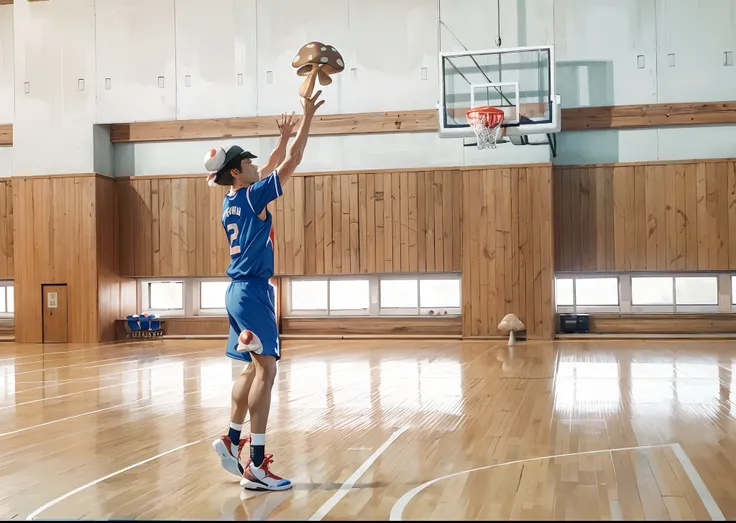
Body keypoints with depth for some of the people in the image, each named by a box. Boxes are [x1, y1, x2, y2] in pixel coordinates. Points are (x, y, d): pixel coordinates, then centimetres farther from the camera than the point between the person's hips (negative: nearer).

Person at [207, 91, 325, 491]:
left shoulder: (233, 201, 14)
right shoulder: (251, 196, -10)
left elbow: (271, 169, 30)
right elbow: (292, 163, -10)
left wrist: (284, 137, 33)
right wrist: (307, 117, -3)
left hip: (241, 290, 10)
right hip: (253, 291, -10)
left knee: (254, 368, 18)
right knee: (266, 369, -11)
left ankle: (231, 440, 23)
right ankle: (255, 466, -13)